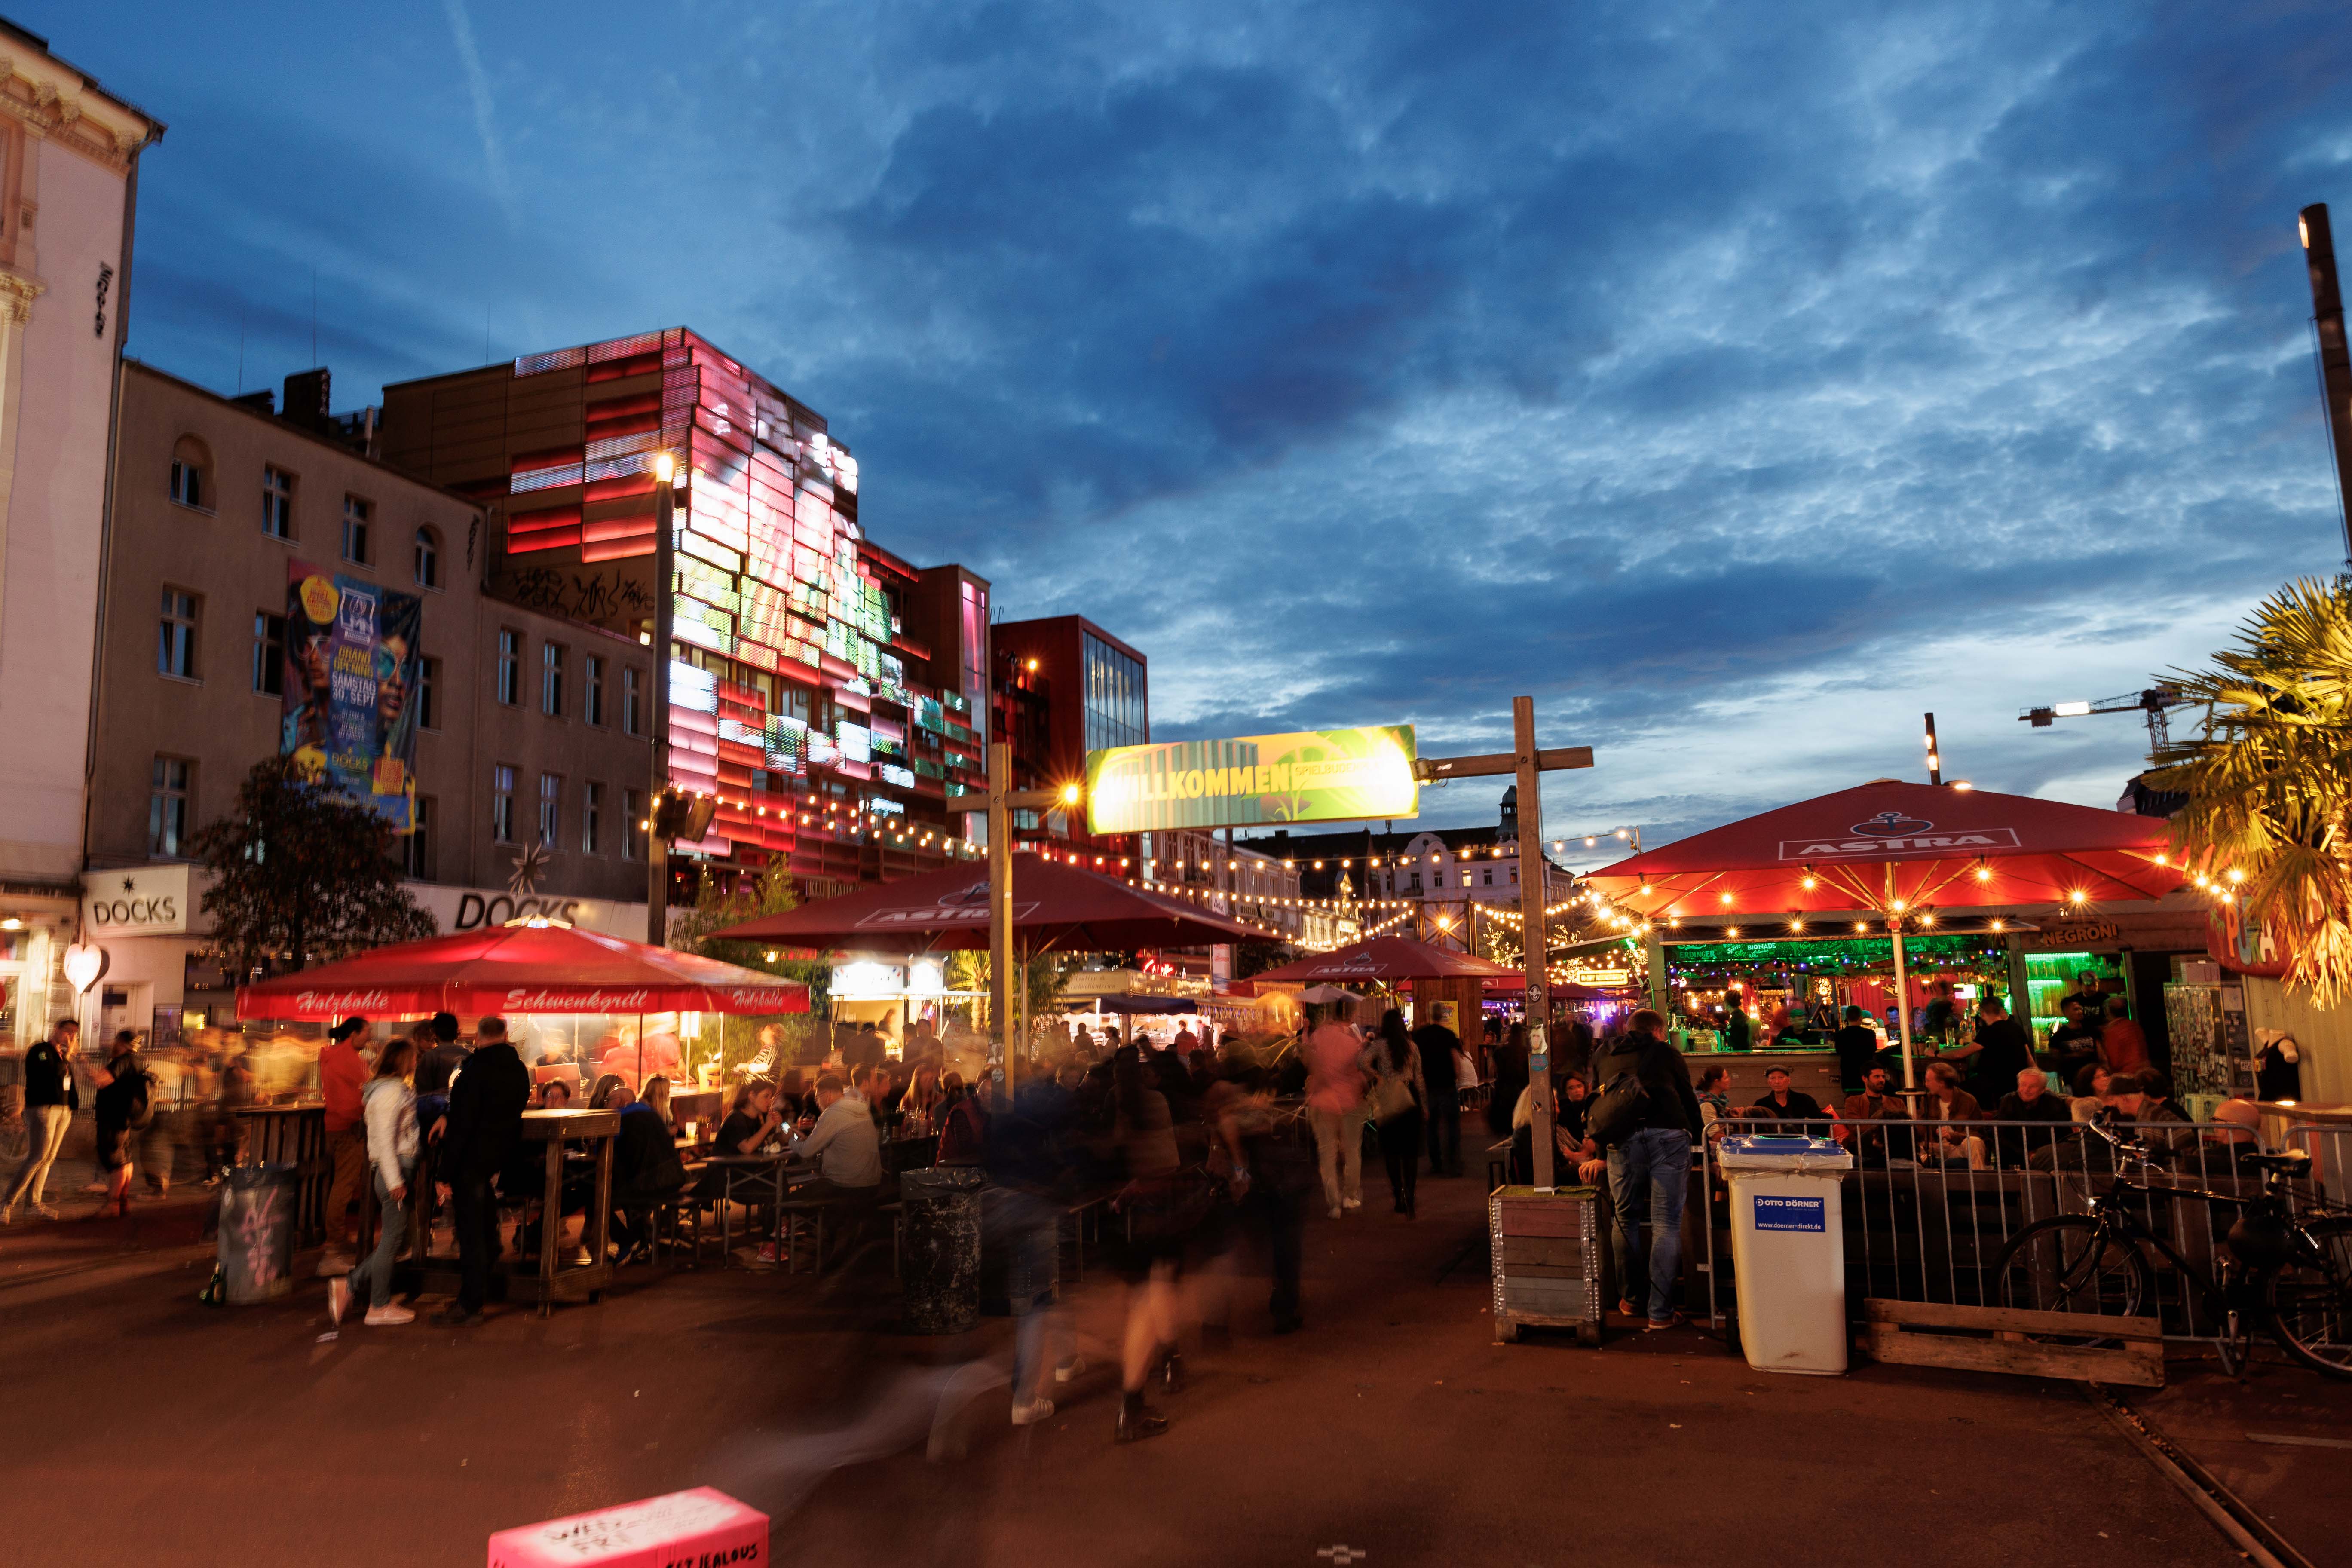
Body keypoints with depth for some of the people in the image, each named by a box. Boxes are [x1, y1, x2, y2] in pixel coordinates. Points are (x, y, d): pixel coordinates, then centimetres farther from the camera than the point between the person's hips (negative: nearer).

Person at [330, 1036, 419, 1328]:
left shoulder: (398, 1090, 17)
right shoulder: (390, 1091, -14)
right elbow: (385, 1140, -19)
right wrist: (395, 1181, -21)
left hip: (400, 1168, 10)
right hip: (393, 1170, -10)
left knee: (392, 1238, 13)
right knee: (392, 1239, -1)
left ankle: (348, 1285, 16)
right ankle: (379, 1308, 7)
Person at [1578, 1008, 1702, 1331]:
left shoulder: (1605, 1062, 27)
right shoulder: (1667, 1053, 18)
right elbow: (1689, 1100, 21)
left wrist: (1598, 1155, 40)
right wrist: (1698, 1136, 35)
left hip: (1623, 1141, 2)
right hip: (1669, 1136, -2)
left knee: (1626, 1219, 17)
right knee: (1666, 1224, 1)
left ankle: (1630, 1298, 25)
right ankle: (1660, 1312, 2)